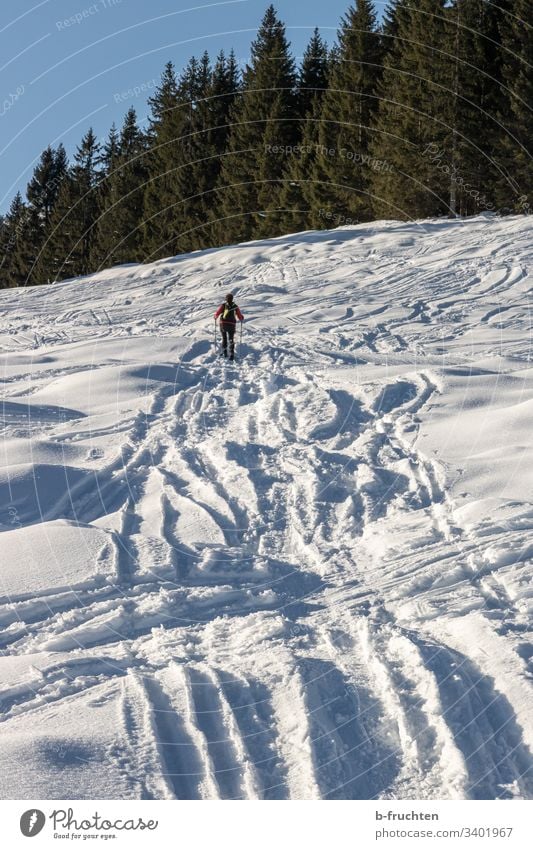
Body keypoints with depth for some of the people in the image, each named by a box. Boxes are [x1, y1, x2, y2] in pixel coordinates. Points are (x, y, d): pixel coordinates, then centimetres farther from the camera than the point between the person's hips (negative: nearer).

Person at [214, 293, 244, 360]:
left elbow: (218, 313, -6)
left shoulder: (223, 305, -5)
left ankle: (224, 351, 16)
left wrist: (215, 317, 17)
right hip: (232, 324, 0)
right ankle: (232, 354, -5)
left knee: (224, 338, 20)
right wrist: (242, 318, 26)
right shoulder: (235, 306, -1)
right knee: (231, 339, 7)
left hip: (223, 323, 0)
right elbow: (240, 316, 3)